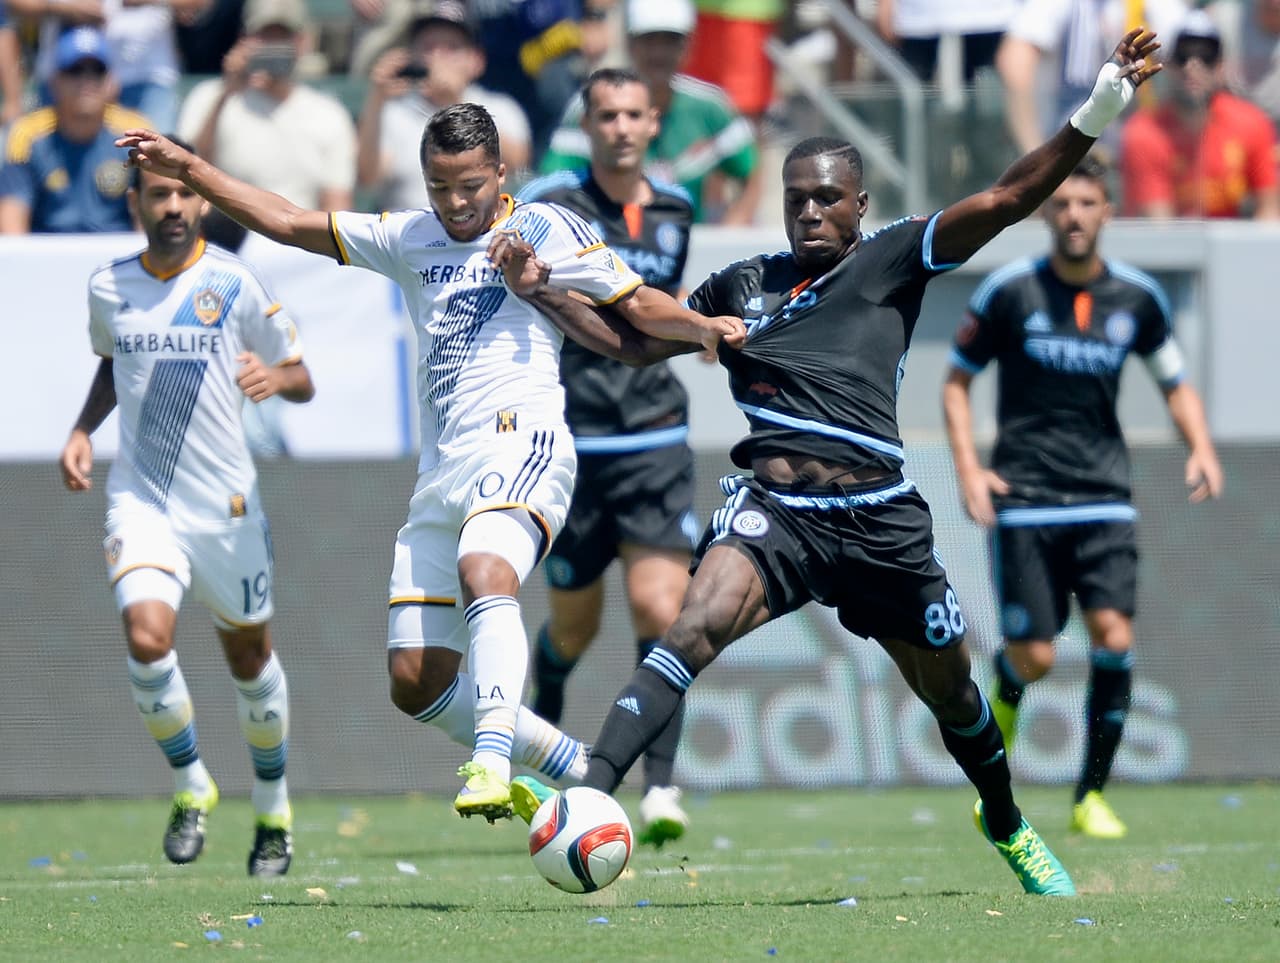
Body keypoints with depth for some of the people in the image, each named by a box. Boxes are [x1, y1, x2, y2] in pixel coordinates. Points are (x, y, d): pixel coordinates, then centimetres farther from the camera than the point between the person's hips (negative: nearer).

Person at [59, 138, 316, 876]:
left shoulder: (235, 283, -6)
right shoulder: (108, 287, 2)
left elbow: (302, 382, 1)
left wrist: (275, 377, -21)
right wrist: (82, 430, 8)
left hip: (226, 502, -1)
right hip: (141, 498, 1)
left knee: (249, 654, 11)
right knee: (148, 640, -21)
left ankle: (274, 810, 32)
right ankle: (192, 786, 2)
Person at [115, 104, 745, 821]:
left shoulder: (544, 229, 7)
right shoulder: (410, 240, 22)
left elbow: (637, 304, 7)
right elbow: (289, 223, 25)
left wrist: (704, 327, -12)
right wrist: (188, 169, 22)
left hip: (520, 439, -7)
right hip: (442, 470, 7)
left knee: (484, 572, -37)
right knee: (416, 682, 0)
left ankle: (492, 762, -51)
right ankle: (573, 766, 12)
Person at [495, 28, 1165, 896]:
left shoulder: (893, 261, 6)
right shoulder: (743, 285, 15)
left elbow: (1007, 200, -4)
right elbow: (634, 342, 25)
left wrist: (1093, 119, -17)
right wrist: (542, 293, 13)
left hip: (881, 522, 0)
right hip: (771, 508, 0)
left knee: (950, 692, 14)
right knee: (700, 623, -28)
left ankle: (1007, 824, 43)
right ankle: (591, 791, -42)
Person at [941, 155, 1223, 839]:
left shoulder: (1136, 296, 4)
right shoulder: (1009, 291, -3)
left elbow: (1175, 382, 17)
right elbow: (956, 380, 7)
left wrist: (1200, 448, -2)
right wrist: (968, 467, -6)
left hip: (1104, 499, 2)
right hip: (1023, 500, -2)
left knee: (1114, 636, -15)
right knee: (1035, 658, -6)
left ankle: (1092, 796, -1)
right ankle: (1005, 689, 34)